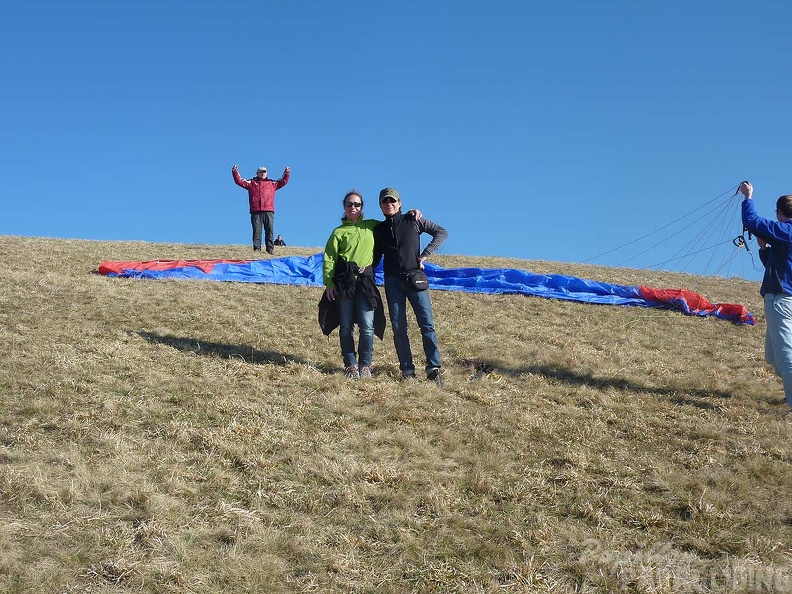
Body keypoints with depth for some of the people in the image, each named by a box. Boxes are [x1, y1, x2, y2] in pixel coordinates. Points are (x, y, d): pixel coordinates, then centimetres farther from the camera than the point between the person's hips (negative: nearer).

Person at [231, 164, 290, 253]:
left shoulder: (272, 183, 20)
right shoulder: (251, 182, 18)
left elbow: (283, 182, 16)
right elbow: (239, 181, 13)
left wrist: (286, 173, 1)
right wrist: (235, 172, 0)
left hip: (269, 211, 1)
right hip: (256, 212, -1)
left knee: (270, 230, -4)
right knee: (257, 230, -5)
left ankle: (270, 249, -3)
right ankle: (257, 248, -5)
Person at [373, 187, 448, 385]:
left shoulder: (413, 221, 6)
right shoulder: (379, 229, 13)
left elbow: (442, 232, 6)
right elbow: (376, 257, 19)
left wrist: (426, 254, -3)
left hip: (415, 277, -2)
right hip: (393, 281, 2)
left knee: (427, 324, -9)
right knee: (398, 328, -1)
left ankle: (433, 369, -9)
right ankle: (407, 371, 2)